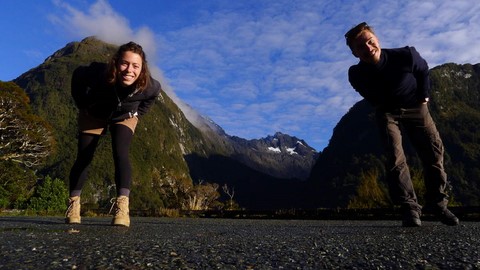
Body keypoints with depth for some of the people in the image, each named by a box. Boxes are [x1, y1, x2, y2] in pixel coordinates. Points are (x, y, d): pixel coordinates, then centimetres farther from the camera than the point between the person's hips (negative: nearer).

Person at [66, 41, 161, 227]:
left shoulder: (149, 86, -35)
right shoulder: (99, 73, -39)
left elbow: (155, 92, -7)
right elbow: (78, 75, -14)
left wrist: (137, 113, -4)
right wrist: (82, 104, -7)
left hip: (124, 118, 0)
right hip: (93, 116, 0)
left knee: (121, 155, -23)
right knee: (83, 159, 1)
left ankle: (122, 206, -22)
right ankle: (73, 205, 19)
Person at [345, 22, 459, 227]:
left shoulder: (406, 55, -26)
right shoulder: (356, 74, -24)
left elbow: (423, 70, -1)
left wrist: (424, 97, 0)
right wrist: (381, 109, 1)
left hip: (415, 107, 1)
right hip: (387, 112, -1)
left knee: (434, 150, -6)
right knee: (395, 157, -20)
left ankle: (437, 202, 9)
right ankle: (409, 207, -14)